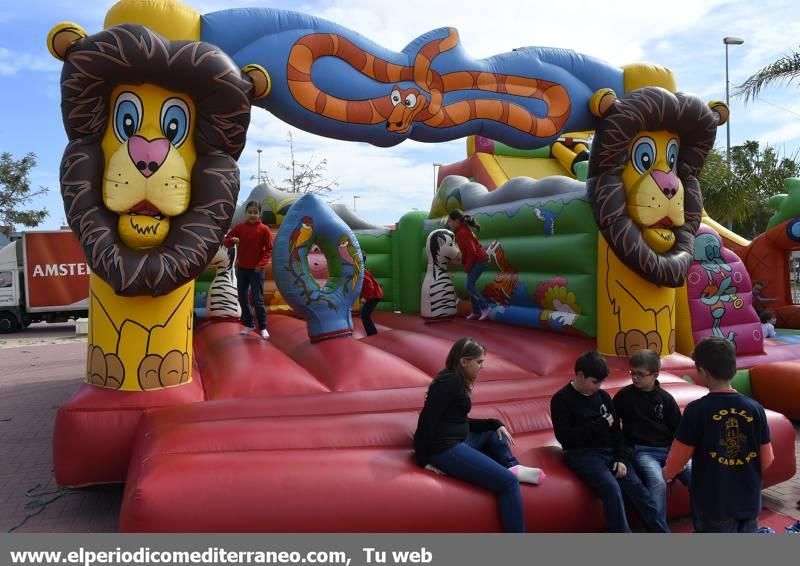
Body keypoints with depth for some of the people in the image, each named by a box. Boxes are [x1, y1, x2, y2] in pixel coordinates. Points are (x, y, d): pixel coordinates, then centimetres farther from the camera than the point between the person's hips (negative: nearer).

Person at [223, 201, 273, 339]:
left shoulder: (264, 229, -7)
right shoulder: (239, 227, 0)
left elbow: (269, 249, -6)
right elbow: (225, 242, 3)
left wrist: (261, 264, -16)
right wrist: (232, 240, -19)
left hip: (257, 270, -4)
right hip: (241, 268, 4)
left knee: (258, 299, -3)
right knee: (242, 298, 9)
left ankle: (263, 327, 6)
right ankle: (249, 324, 23)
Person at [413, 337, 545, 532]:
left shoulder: (457, 381, 15)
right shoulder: (449, 382, -14)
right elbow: (428, 419, -18)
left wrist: (495, 424, 11)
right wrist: (423, 459, -14)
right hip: (444, 448, -10)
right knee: (508, 481, -15)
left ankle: (513, 468, -1)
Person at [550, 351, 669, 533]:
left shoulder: (603, 396, 11)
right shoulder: (561, 399, -6)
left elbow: (616, 430, 13)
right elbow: (564, 436, -14)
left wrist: (620, 458, -2)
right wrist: (599, 425, -14)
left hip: (609, 450, 5)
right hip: (581, 454, -5)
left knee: (636, 487, -13)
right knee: (611, 487, -28)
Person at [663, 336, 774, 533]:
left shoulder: (697, 410, -17)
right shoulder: (755, 409, -6)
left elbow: (677, 458, -10)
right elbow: (766, 461, 2)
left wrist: (666, 474, 12)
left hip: (713, 506, -4)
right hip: (749, 503, 4)